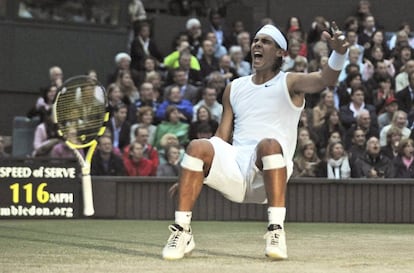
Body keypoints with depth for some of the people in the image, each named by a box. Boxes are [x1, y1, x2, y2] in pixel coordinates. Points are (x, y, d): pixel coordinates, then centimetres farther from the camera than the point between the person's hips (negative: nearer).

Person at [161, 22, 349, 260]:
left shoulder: (289, 84, 8)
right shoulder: (234, 88, 21)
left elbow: (324, 80, -13)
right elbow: (221, 138, 19)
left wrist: (339, 54, -37)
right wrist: (190, 176, 8)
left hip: (269, 174, -4)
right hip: (235, 172, 4)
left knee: (269, 143, -36)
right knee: (198, 146, -23)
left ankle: (277, 230, -40)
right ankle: (182, 232, -23)